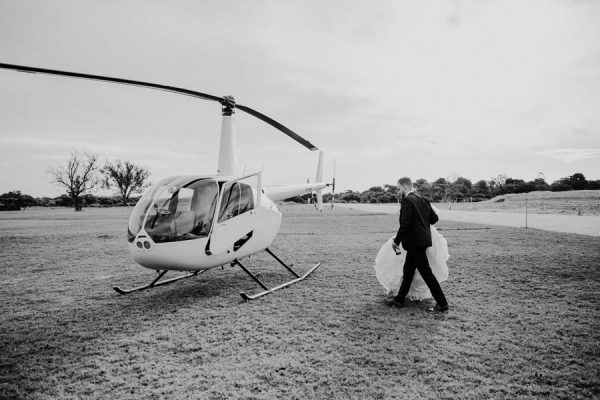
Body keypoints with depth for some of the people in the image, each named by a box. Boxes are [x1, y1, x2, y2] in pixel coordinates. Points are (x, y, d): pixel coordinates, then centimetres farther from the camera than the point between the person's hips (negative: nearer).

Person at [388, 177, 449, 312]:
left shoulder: (407, 200, -15)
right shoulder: (423, 200, 10)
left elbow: (405, 224, -22)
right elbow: (434, 218, 9)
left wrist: (397, 241, -12)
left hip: (415, 242, -9)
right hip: (422, 239, 10)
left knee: (426, 272, -2)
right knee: (408, 270, 16)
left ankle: (442, 303, 6)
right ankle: (400, 299, 26)